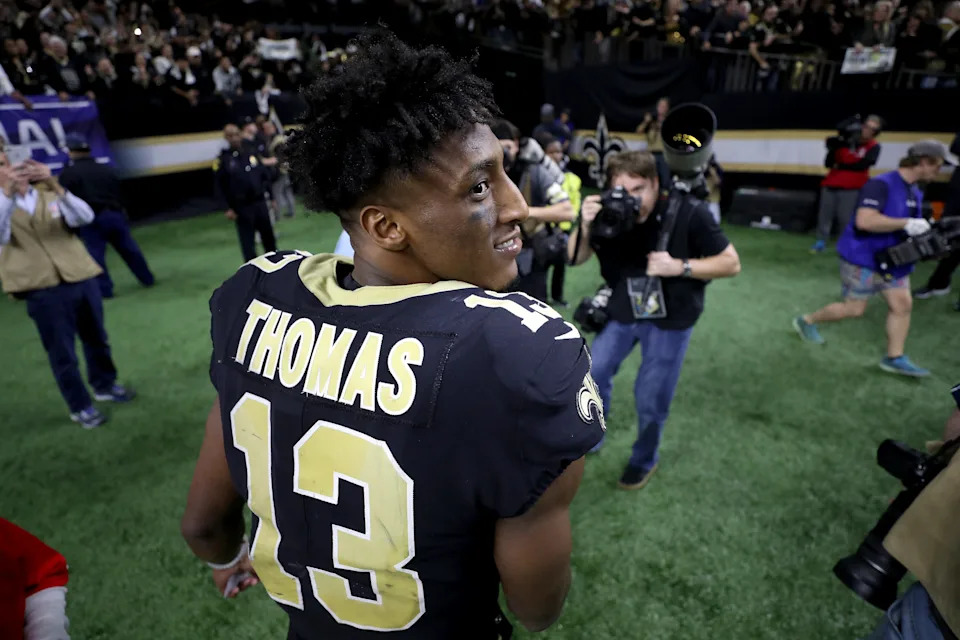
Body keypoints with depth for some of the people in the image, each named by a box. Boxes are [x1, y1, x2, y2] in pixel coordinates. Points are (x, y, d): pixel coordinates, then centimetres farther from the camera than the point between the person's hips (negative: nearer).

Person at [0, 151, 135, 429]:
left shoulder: (48, 192, 10)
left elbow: (85, 217, -9)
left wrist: (55, 186, -24)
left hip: (81, 278, 3)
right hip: (43, 291, -3)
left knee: (96, 338, 17)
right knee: (62, 354, 5)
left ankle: (105, 385, 39)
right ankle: (80, 406, 21)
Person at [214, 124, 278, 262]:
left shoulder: (252, 154, 9)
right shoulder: (222, 160, -3)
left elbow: (265, 176, 13)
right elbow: (220, 187, -5)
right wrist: (228, 208, -10)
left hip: (260, 203, 4)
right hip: (241, 208, -3)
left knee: (268, 237, 14)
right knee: (248, 243, -1)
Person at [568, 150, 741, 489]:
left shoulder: (689, 213, -22)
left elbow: (731, 263, -14)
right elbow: (575, 259, -8)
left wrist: (679, 267, -29)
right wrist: (585, 226, -28)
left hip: (669, 319, -3)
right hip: (621, 310, 3)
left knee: (650, 399, 3)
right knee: (592, 374, 7)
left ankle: (645, 459, 32)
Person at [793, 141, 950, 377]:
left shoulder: (915, 193, 9)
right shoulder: (881, 185, -21)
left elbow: (911, 227, 21)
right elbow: (864, 221, -33)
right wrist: (906, 224, -30)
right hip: (862, 257, -9)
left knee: (903, 304, 5)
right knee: (854, 309, 0)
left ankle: (894, 358, 15)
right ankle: (806, 321, 22)